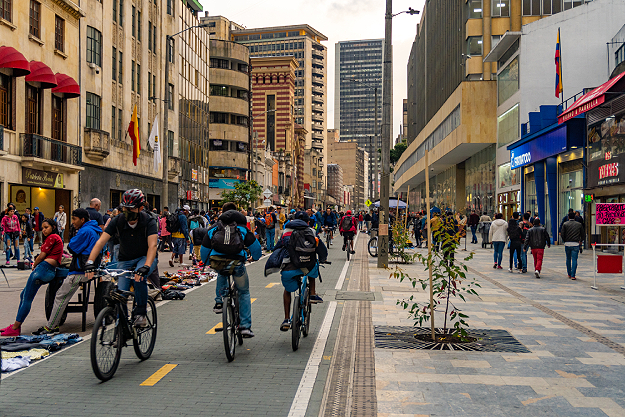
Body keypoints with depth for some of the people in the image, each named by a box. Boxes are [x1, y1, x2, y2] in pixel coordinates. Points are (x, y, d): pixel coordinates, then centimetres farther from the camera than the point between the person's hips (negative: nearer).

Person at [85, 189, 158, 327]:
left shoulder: (148, 221, -22)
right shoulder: (117, 221, -14)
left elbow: (152, 245, -34)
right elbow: (101, 241, -20)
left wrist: (146, 266, -50)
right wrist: (90, 262, -35)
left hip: (145, 258, -3)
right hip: (125, 260, 3)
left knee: (139, 277, -34)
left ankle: (140, 313, -15)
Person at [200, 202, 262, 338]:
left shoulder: (214, 229, 19)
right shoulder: (242, 229, 14)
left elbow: (204, 249, 24)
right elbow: (255, 246, 13)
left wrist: (207, 262, 43)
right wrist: (256, 257, 35)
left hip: (217, 264, 2)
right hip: (237, 264, -2)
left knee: (221, 275, 40)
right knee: (244, 293, 17)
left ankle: (219, 302, 23)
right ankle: (245, 326, 12)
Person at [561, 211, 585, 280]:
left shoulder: (565, 224, 2)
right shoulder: (579, 224, 5)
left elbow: (562, 234, -4)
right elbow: (583, 234, 9)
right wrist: (581, 241, 27)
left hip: (567, 244, 1)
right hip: (575, 244, -1)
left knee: (568, 259, 15)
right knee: (574, 260, -1)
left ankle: (569, 274, 22)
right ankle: (573, 275, -7)